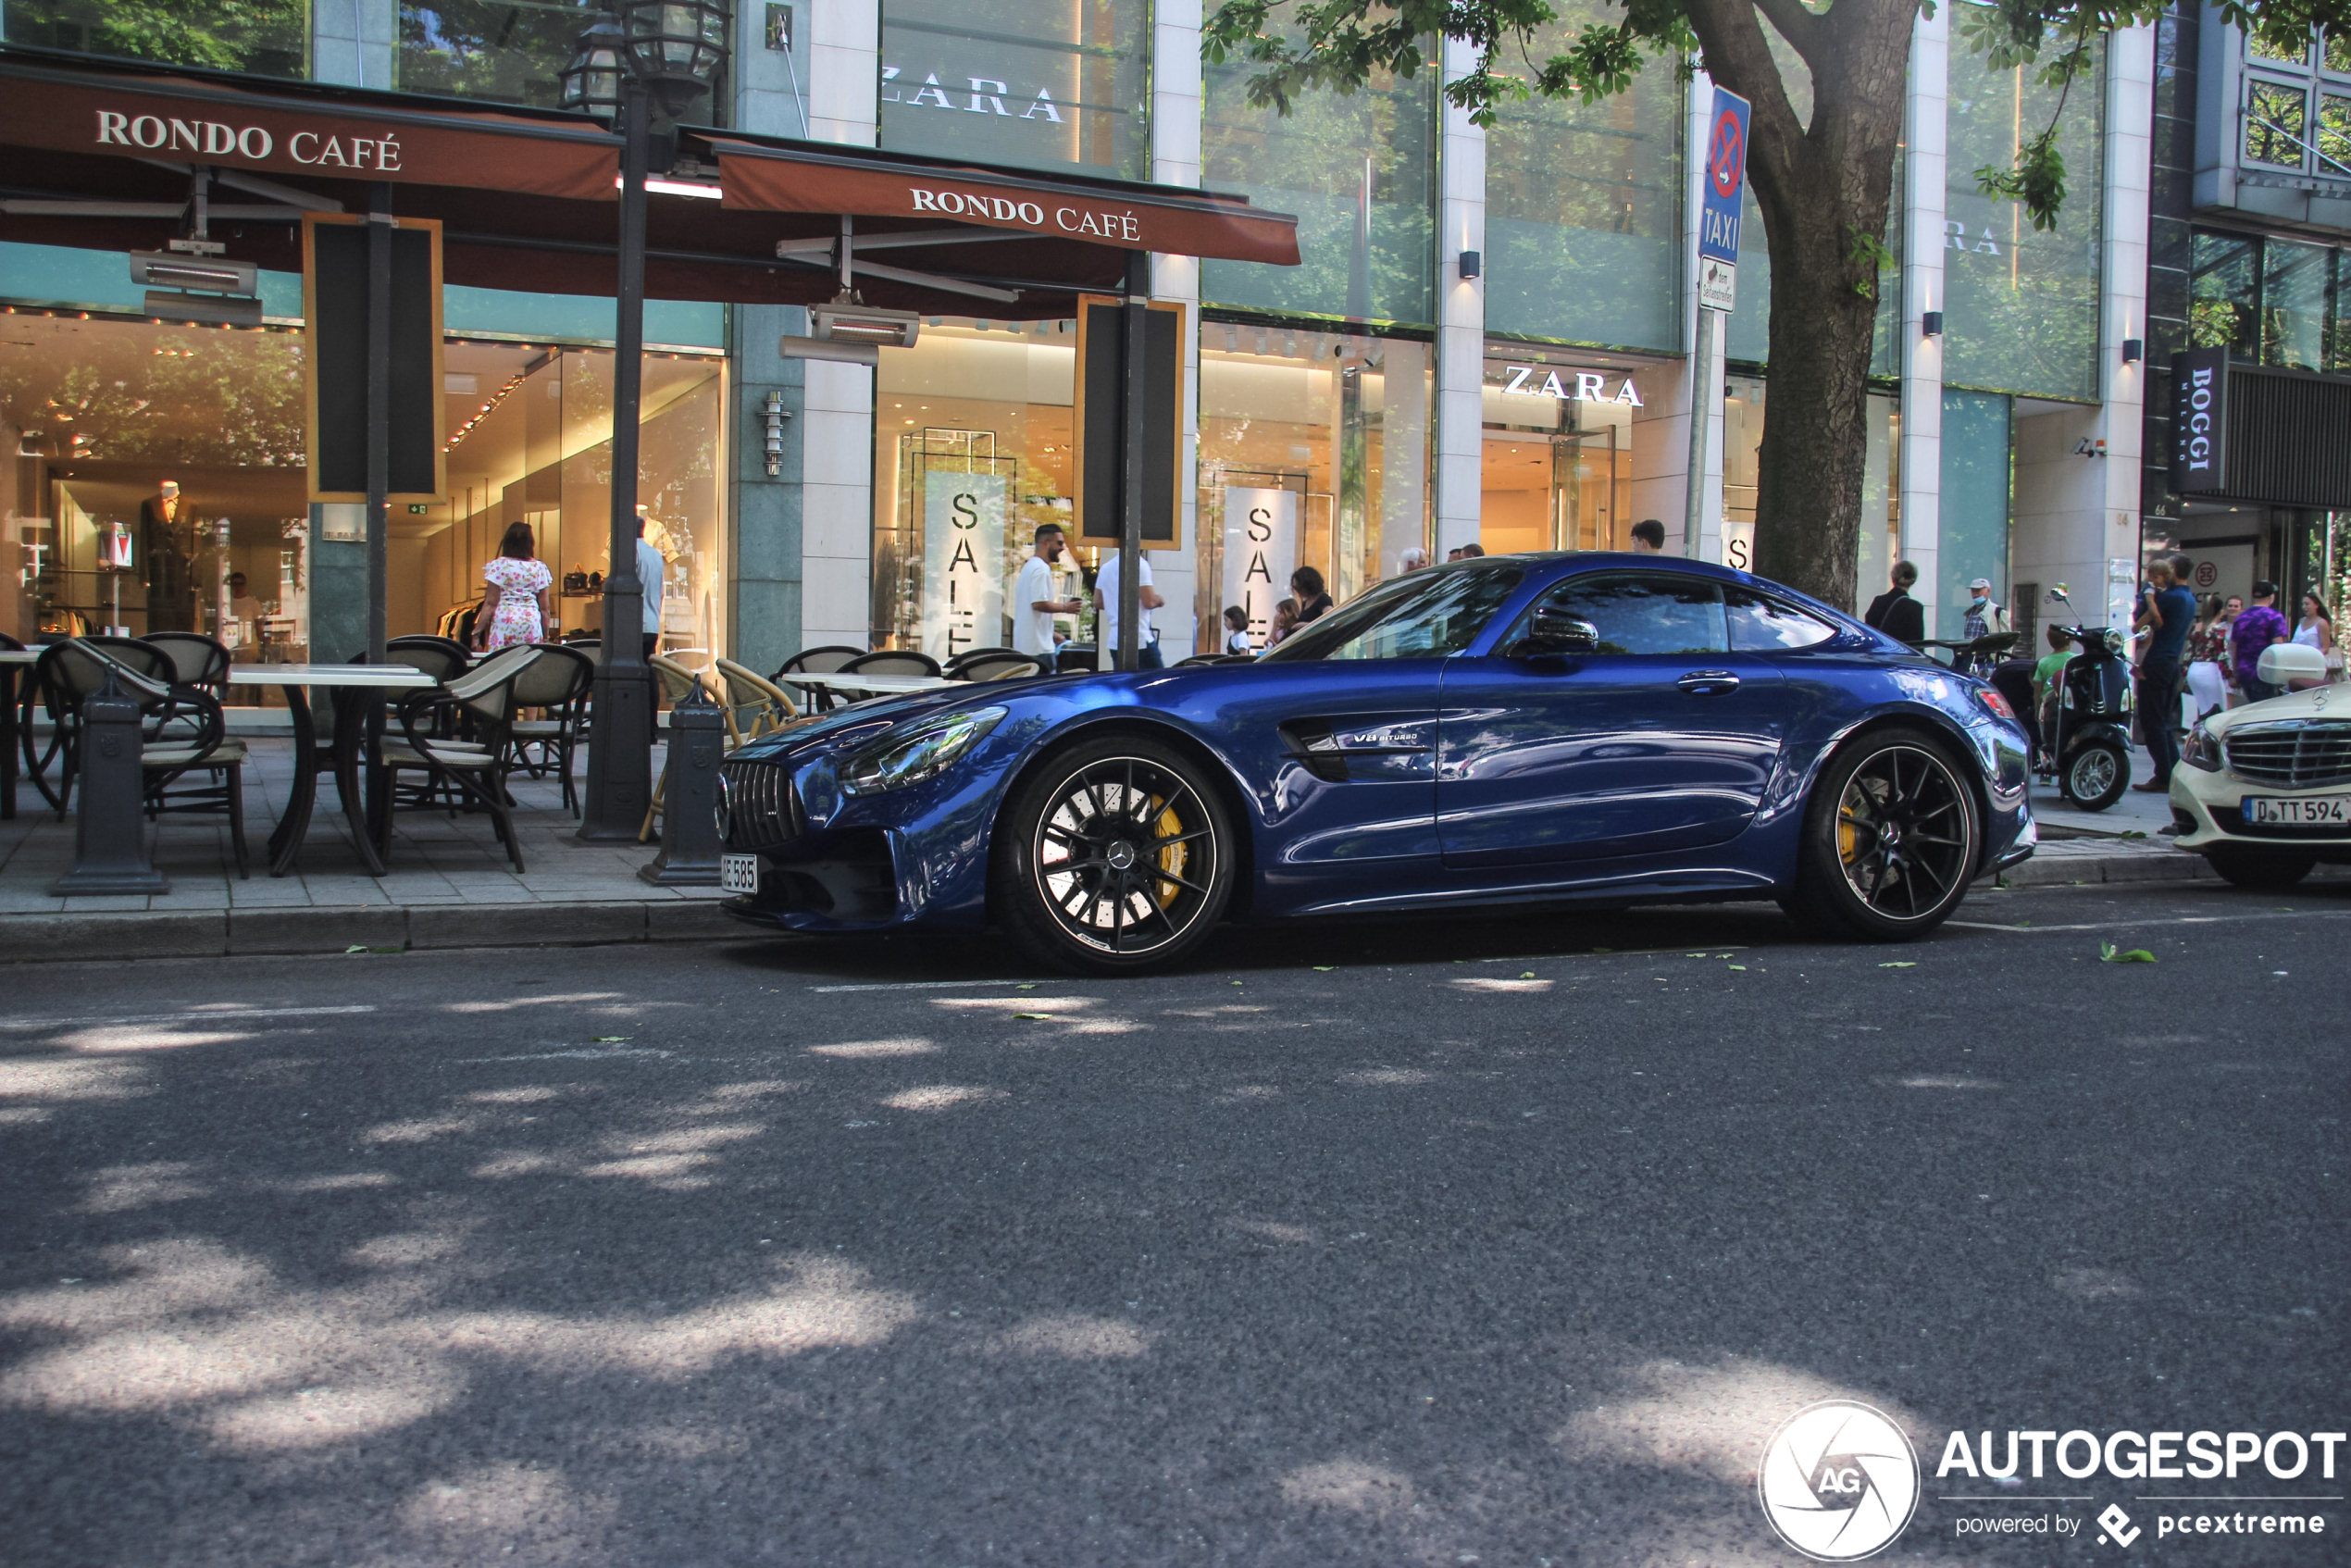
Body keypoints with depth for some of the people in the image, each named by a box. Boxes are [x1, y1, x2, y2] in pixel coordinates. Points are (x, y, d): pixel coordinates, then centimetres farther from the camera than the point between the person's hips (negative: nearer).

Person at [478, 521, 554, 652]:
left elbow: (491, 603, -3)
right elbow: (544, 607, 7)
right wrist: (545, 637, 15)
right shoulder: (540, 567, 7)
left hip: (504, 622, -2)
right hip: (532, 622, 2)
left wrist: (477, 632, 0)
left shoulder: (499, 565, 0)